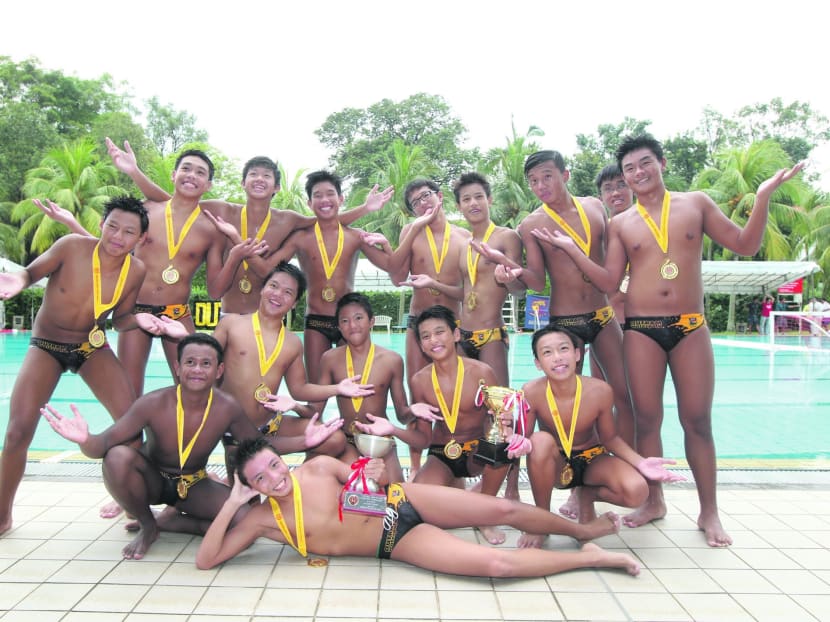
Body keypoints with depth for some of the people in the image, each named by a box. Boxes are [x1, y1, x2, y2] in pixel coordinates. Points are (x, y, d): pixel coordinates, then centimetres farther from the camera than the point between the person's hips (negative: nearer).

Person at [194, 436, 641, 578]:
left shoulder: (318, 467, -1)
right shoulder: (261, 520, -5)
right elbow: (205, 561, -10)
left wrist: (377, 474, -14)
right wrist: (231, 505, -22)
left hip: (401, 501, 2)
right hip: (397, 543, -2)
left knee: (504, 509, -9)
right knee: (497, 563, -20)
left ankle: (581, 531, 19)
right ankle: (588, 558, -1)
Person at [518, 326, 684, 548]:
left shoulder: (600, 390, -22)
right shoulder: (532, 393, -25)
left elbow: (610, 438, -6)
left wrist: (640, 462, -21)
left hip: (592, 459, 1)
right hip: (555, 465, -1)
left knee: (636, 491, -27)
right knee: (540, 441, -37)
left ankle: (588, 496, 10)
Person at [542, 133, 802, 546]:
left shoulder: (696, 204, 7)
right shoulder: (620, 225, 7)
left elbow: (745, 245, 7)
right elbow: (610, 282, 1)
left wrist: (763, 196, -5)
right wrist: (571, 249, -7)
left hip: (691, 326, 0)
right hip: (641, 329, 1)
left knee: (697, 420, 2)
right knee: (647, 419, 4)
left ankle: (709, 511, 15)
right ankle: (654, 501, 21)